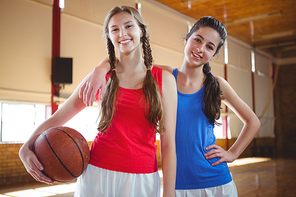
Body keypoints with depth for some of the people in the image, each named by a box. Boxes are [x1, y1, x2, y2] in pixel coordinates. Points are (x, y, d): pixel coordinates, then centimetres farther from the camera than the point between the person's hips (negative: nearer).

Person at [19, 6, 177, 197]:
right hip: (97, 175, 1)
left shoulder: (163, 79, -1)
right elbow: (57, 118, 5)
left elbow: (168, 143, -3)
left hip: (142, 181, -1)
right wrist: (26, 148, -12)